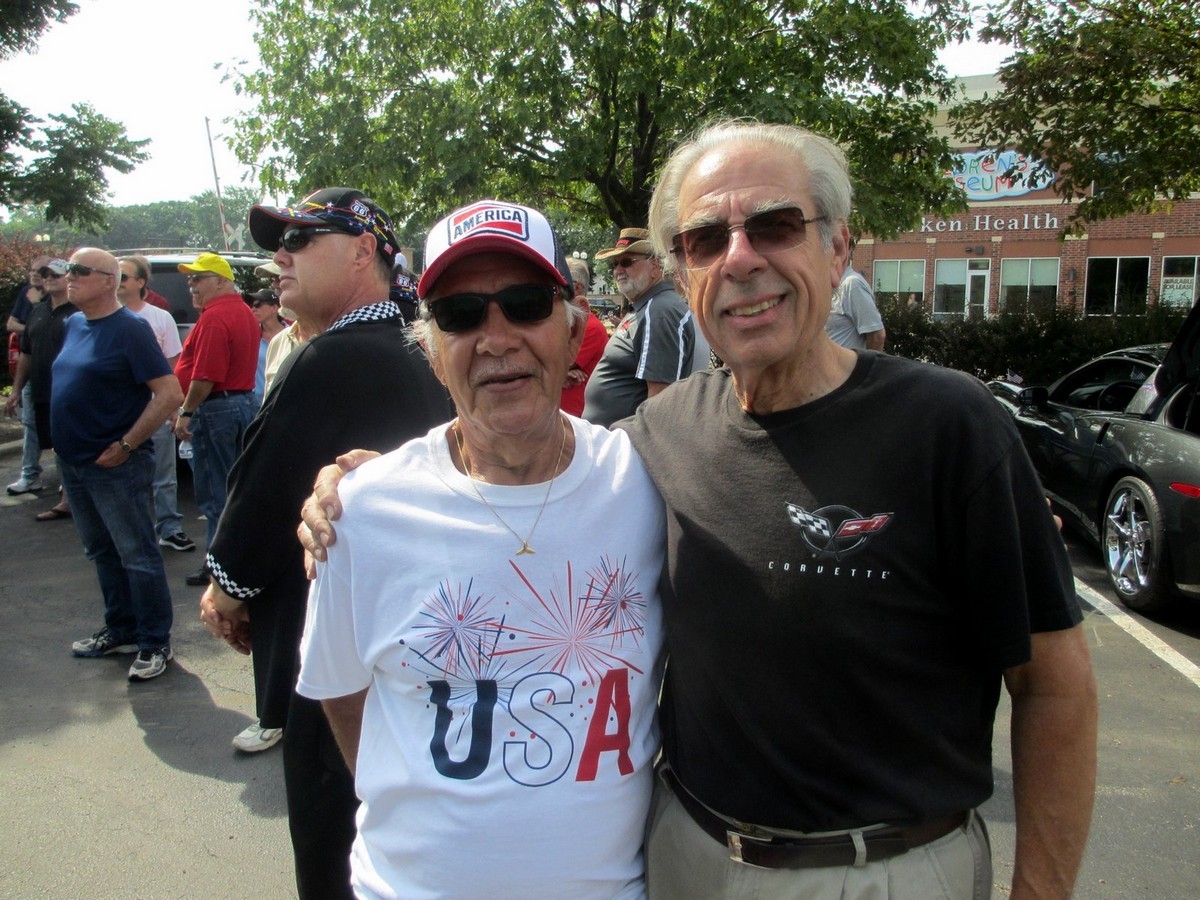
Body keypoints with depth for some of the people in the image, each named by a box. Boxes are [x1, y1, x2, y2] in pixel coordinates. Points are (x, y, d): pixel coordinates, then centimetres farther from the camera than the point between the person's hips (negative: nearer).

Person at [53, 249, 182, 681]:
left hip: (115, 465, -8)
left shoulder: (129, 329, -13)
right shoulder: (72, 325, 11)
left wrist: (125, 445, -18)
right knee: (101, 551, 17)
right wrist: (65, 445, 11)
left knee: (136, 555, -1)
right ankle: (120, 630, 31)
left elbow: (170, 393, -19)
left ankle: (155, 643, 10)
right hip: (72, 462, 9)